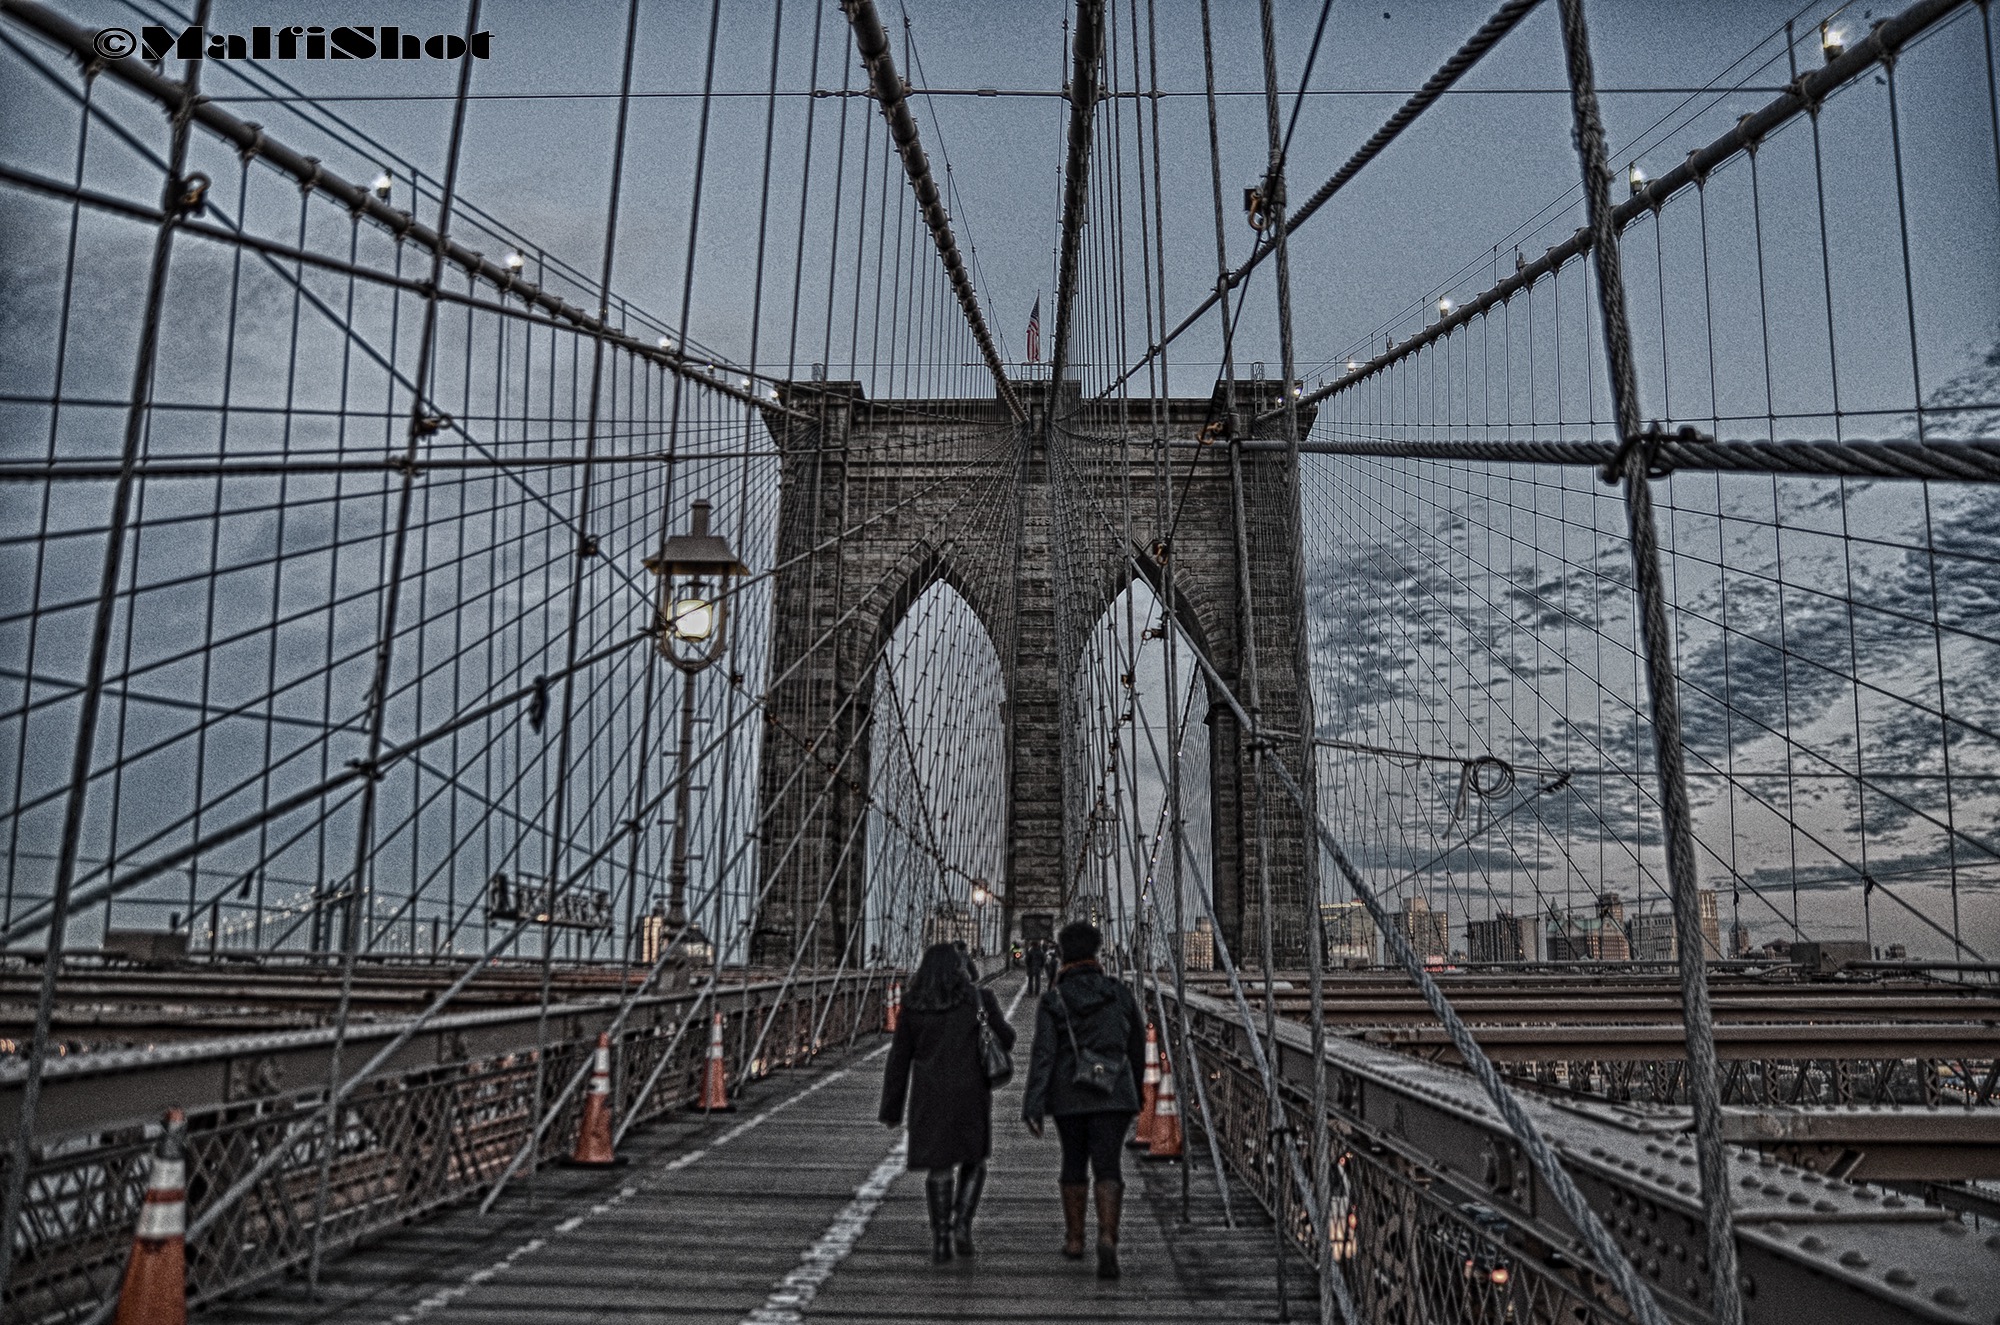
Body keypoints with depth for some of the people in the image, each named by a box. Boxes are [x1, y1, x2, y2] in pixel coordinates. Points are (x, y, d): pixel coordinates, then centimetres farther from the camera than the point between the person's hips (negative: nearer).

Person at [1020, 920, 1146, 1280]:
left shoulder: (1053, 1000, -6)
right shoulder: (1120, 994, 1)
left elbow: (1042, 1053, -14)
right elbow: (1137, 1045, 10)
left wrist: (1032, 1105, -16)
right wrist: (1134, 1086, 27)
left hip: (1068, 1095, 0)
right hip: (1113, 1093, 0)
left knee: (1074, 1163, 18)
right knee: (1107, 1167, -2)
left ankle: (1074, 1239, 29)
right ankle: (1107, 1238, -23)